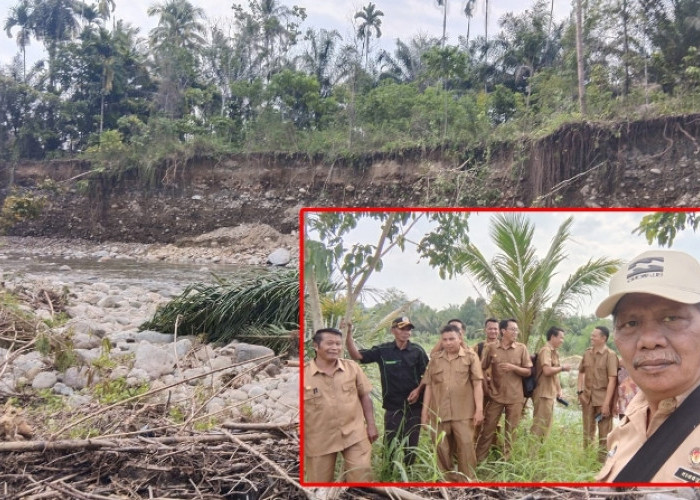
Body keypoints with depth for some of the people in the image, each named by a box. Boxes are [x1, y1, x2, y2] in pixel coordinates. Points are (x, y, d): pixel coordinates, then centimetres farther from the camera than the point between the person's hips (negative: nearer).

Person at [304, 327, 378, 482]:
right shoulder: (303, 373, -9)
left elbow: (364, 396, 7)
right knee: (319, 480, 13)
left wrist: (371, 425, 4)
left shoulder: (352, 367, -1)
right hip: (320, 440, -1)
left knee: (362, 478, 2)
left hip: (355, 434, 1)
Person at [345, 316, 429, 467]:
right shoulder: (383, 350, -4)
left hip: (414, 405, 0)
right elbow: (357, 355, -8)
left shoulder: (417, 351, -4)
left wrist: (418, 390, -13)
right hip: (392, 405, 0)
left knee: (411, 445, 11)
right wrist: (349, 333, -20)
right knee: (391, 445, 7)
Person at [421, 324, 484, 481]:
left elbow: (477, 383, -2)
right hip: (439, 413, 3)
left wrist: (479, 409, -7)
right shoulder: (435, 358, 9)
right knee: (442, 448, 10)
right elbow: (429, 386, 9)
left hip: (463, 412, -3)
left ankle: (467, 480, 14)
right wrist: (424, 411, 7)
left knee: (466, 446, -1)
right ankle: (447, 479, 26)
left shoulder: (470, 356, 0)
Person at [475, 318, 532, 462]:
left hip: (515, 397, 1)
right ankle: (478, 460, 13)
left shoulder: (521, 348, -1)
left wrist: (513, 367, -16)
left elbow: (528, 371, 0)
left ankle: (506, 460, 23)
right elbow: (482, 368, 4)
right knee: (488, 429, 3)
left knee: (511, 431, 9)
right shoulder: (491, 347, -3)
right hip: (496, 396, -1)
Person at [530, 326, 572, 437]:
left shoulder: (554, 352, 14)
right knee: (540, 424, -6)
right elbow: (547, 371, -26)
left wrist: (559, 390, 15)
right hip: (543, 393, -10)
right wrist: (562, 367, -12)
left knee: (546, 424, 14)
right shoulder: (546, 350, -15)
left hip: (550, 393, 10)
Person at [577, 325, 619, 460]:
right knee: (587, 431, 17)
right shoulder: (587, 353, 5)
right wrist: (579, 391, 4)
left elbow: (612, 380, -15)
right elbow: (581, 372, 16)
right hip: (587, 397, 5)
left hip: (603, 398, -5)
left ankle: (602, 459, 15)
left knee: (604, 432, 4)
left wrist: (606, 403, -19)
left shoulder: (610, 355, -12)